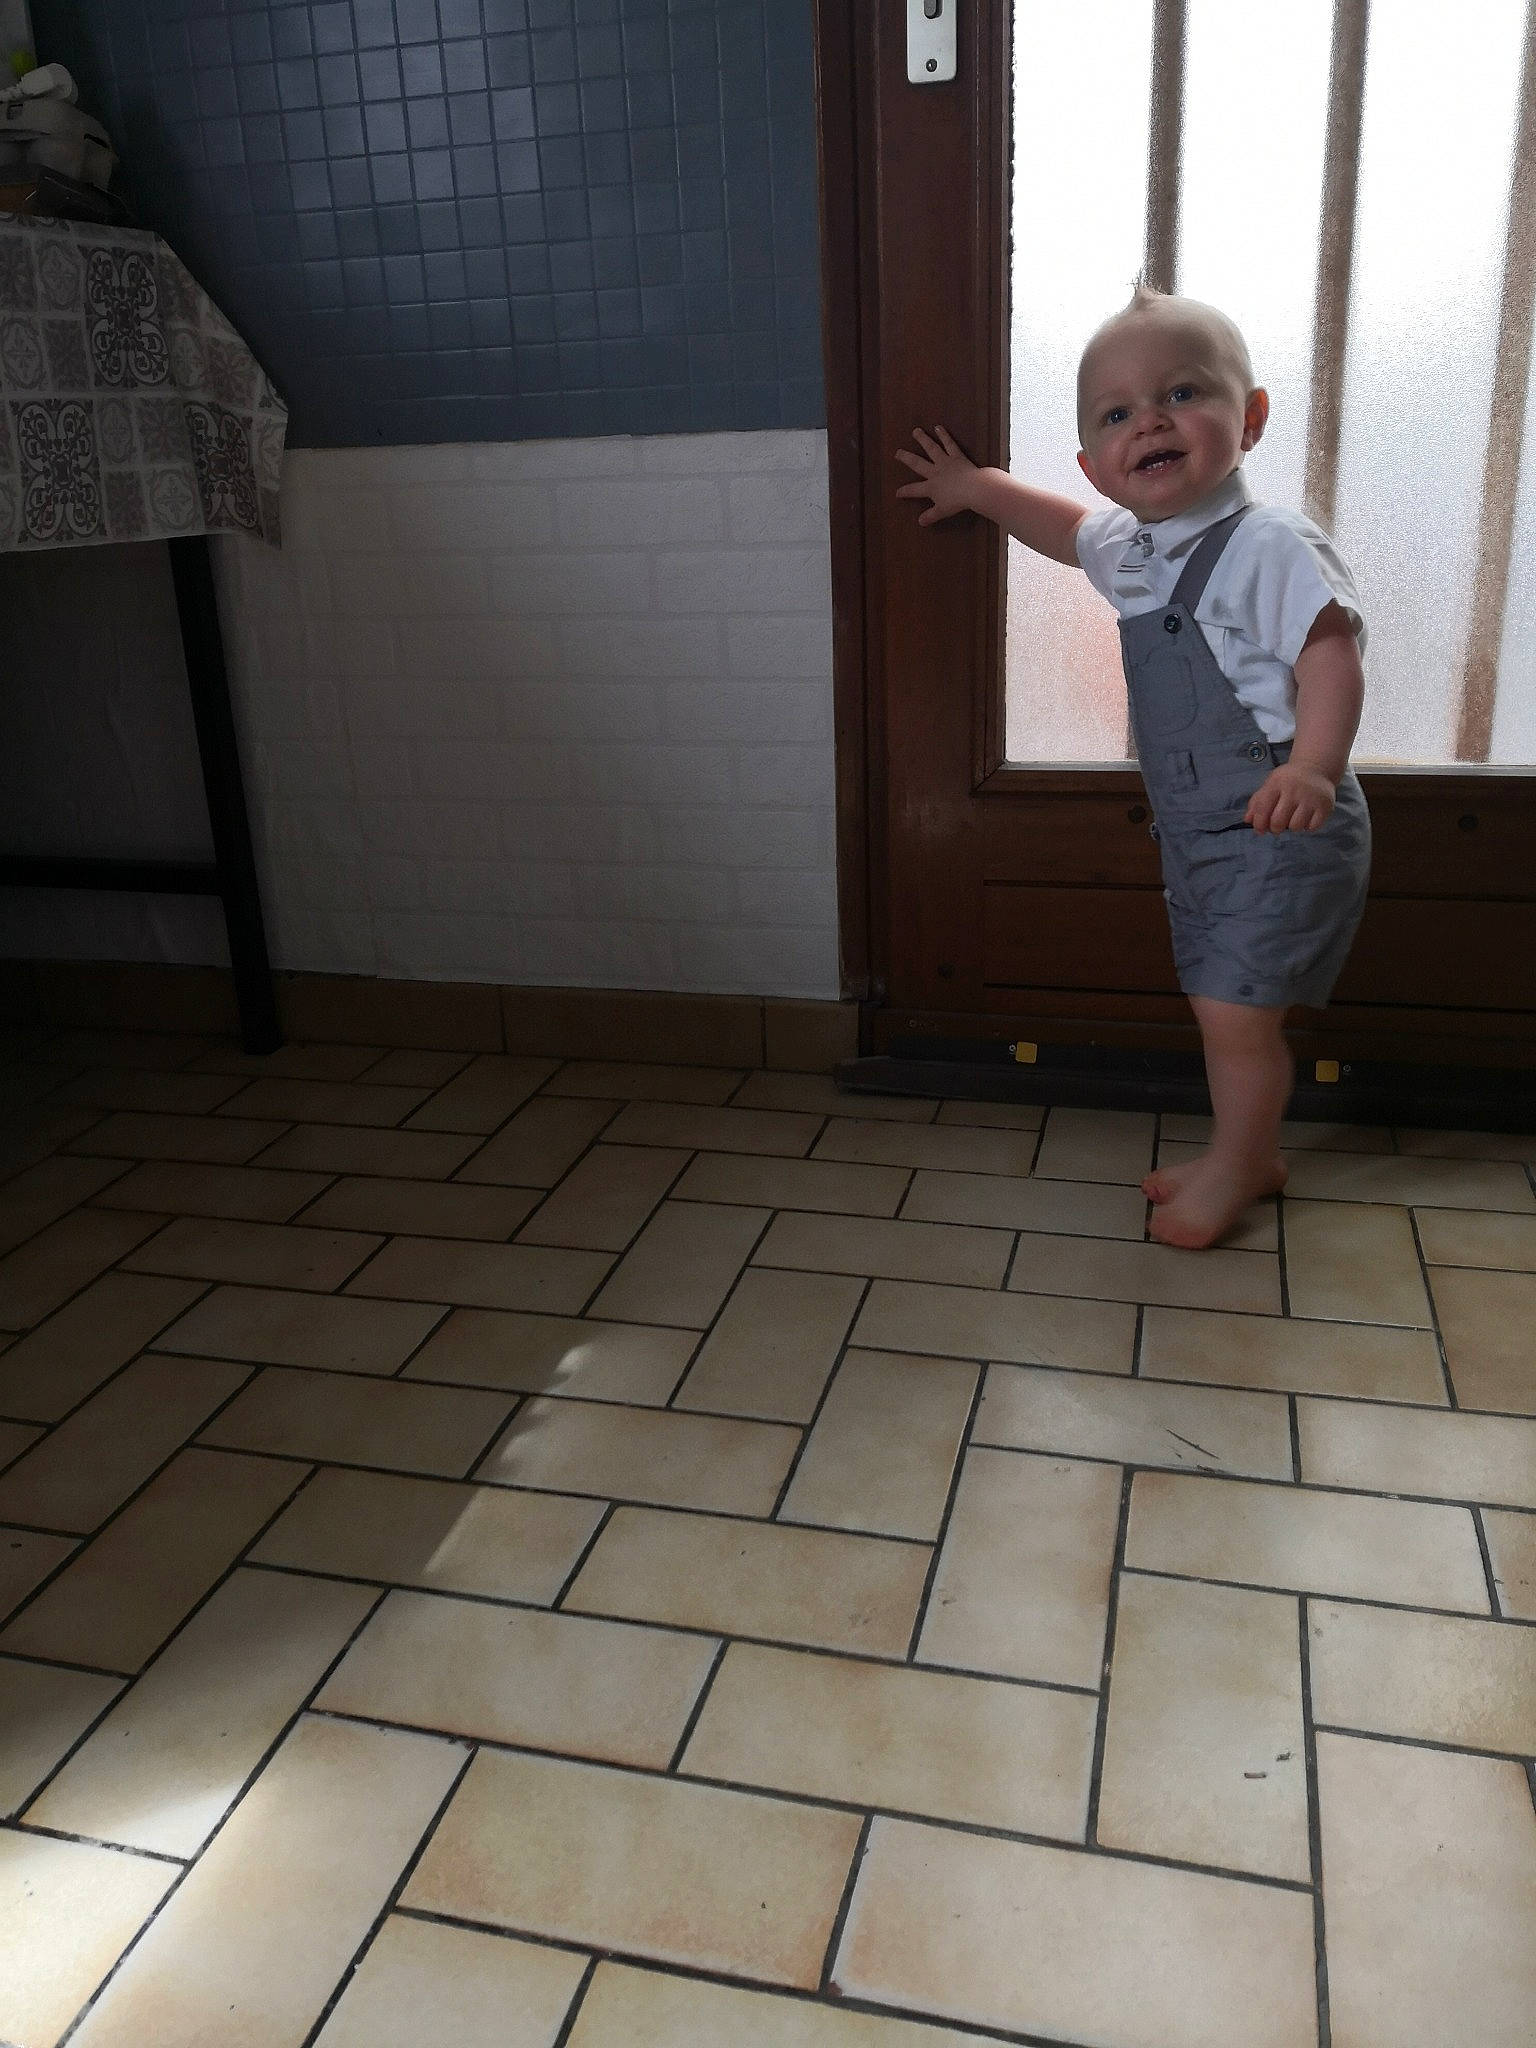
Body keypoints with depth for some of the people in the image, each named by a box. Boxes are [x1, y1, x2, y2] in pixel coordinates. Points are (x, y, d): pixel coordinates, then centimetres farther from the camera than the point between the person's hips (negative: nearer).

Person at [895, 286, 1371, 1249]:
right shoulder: (1134, 550, 9)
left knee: (1237, 1013, -5)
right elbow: (1067, 526, 30)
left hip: (1281, 835, -8)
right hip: (1199, 834, 9)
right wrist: (976, 486, 35)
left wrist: (1312, 766, -40)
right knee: (1226, 1008, 17)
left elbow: (1332, 657, -25)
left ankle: (1232, 1170, 17)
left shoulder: (1269, 546, -18)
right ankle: (1250, 1153, 34)